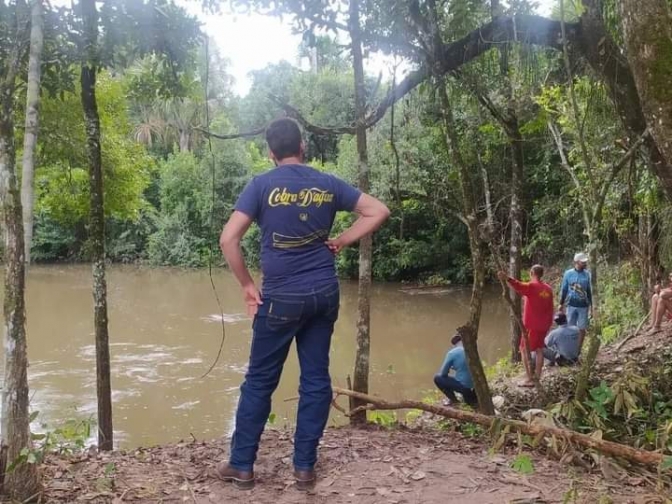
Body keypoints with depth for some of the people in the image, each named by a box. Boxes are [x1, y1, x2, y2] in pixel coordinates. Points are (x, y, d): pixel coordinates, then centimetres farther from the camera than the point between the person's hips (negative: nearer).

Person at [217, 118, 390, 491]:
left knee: (259, 381, 8)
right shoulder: (327, 183, 5)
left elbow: (228, 239, -12)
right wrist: (342, 240, 8)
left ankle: (242, 465, 16)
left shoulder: (261, 185, -5)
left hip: (281, 297, -3)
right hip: (324, 294, 3)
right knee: (316, 379, 9)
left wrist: (247, 285, -2)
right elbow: (379, 211, 7)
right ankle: (304, 467, 15)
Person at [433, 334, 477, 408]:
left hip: (463, 386, -6)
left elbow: (443, 373, -7)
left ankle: (452, 399, 11)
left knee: (437, 378, 6)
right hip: (474, 385, 6)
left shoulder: (452, 353, -11)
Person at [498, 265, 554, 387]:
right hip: (543, 325, 7)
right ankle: (537, 377, 20)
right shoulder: (548, 289, 6)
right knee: (539, 350, 15)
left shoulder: (531, 286, -16)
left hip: (531, 325, -7)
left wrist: (507, 278, -58)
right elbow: (550, 309, 11)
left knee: (525, 350, 1)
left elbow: (519, 286, -39)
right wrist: (548, 324, 20)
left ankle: (529, 379, -2)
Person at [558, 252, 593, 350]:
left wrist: (590, 305, 10)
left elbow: (589, 291, 9)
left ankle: (578, 350, 13)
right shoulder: (568, 273, -3)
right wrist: (561, 304, 3)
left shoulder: (587, 274, 2)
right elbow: (564, 289, 3)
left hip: (583, 306, 1)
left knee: (582, 329, 2)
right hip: (571, 305, -1)